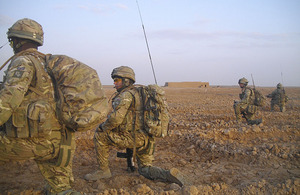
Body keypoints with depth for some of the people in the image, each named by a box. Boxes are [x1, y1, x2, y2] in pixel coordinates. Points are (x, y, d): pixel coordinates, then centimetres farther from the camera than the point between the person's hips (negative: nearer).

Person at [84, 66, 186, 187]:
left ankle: (103, 171, 9)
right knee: (145, 170, 21)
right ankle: (170, 175, -2)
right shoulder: (138, 93, 18)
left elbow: (115, 118, -22)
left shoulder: (125, 95, -12)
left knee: (99, 136, 2)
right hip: (147, 139, 9)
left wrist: (103, 127, -3)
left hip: (134, 138, -9)